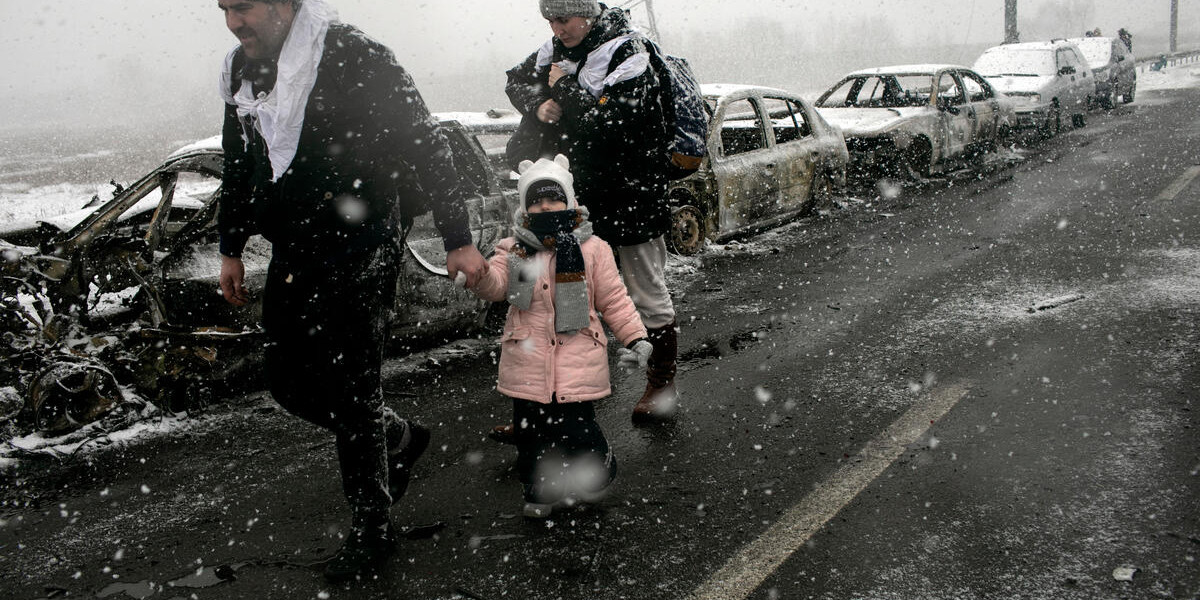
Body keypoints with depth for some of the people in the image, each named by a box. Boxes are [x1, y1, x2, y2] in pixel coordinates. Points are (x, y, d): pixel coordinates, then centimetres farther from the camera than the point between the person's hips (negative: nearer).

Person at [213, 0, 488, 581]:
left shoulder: (354, 57, -16)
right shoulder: (240, 69, 8)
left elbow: (425, 146, -14)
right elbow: (237, 164, 21)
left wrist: (458, 240, -15)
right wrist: (231, 248, 23)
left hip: (359, 254, -8)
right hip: (292, 256, 8)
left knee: (349, 391, -2)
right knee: (289, 383, 12)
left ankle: (371, 528, 18)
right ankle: (399, 438, 36)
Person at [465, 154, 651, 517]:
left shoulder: (592, 249, 2)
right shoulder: (514, 251, 5)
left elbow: (614, 300, 5)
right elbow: (493, 286, -10)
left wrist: (635, 337, -4)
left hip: (577, 362, -2)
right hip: (528, 365, 2)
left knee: (577, 431, -4)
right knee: (530, 431, 8)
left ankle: (599, 474, 27)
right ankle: (538, 492, 31)